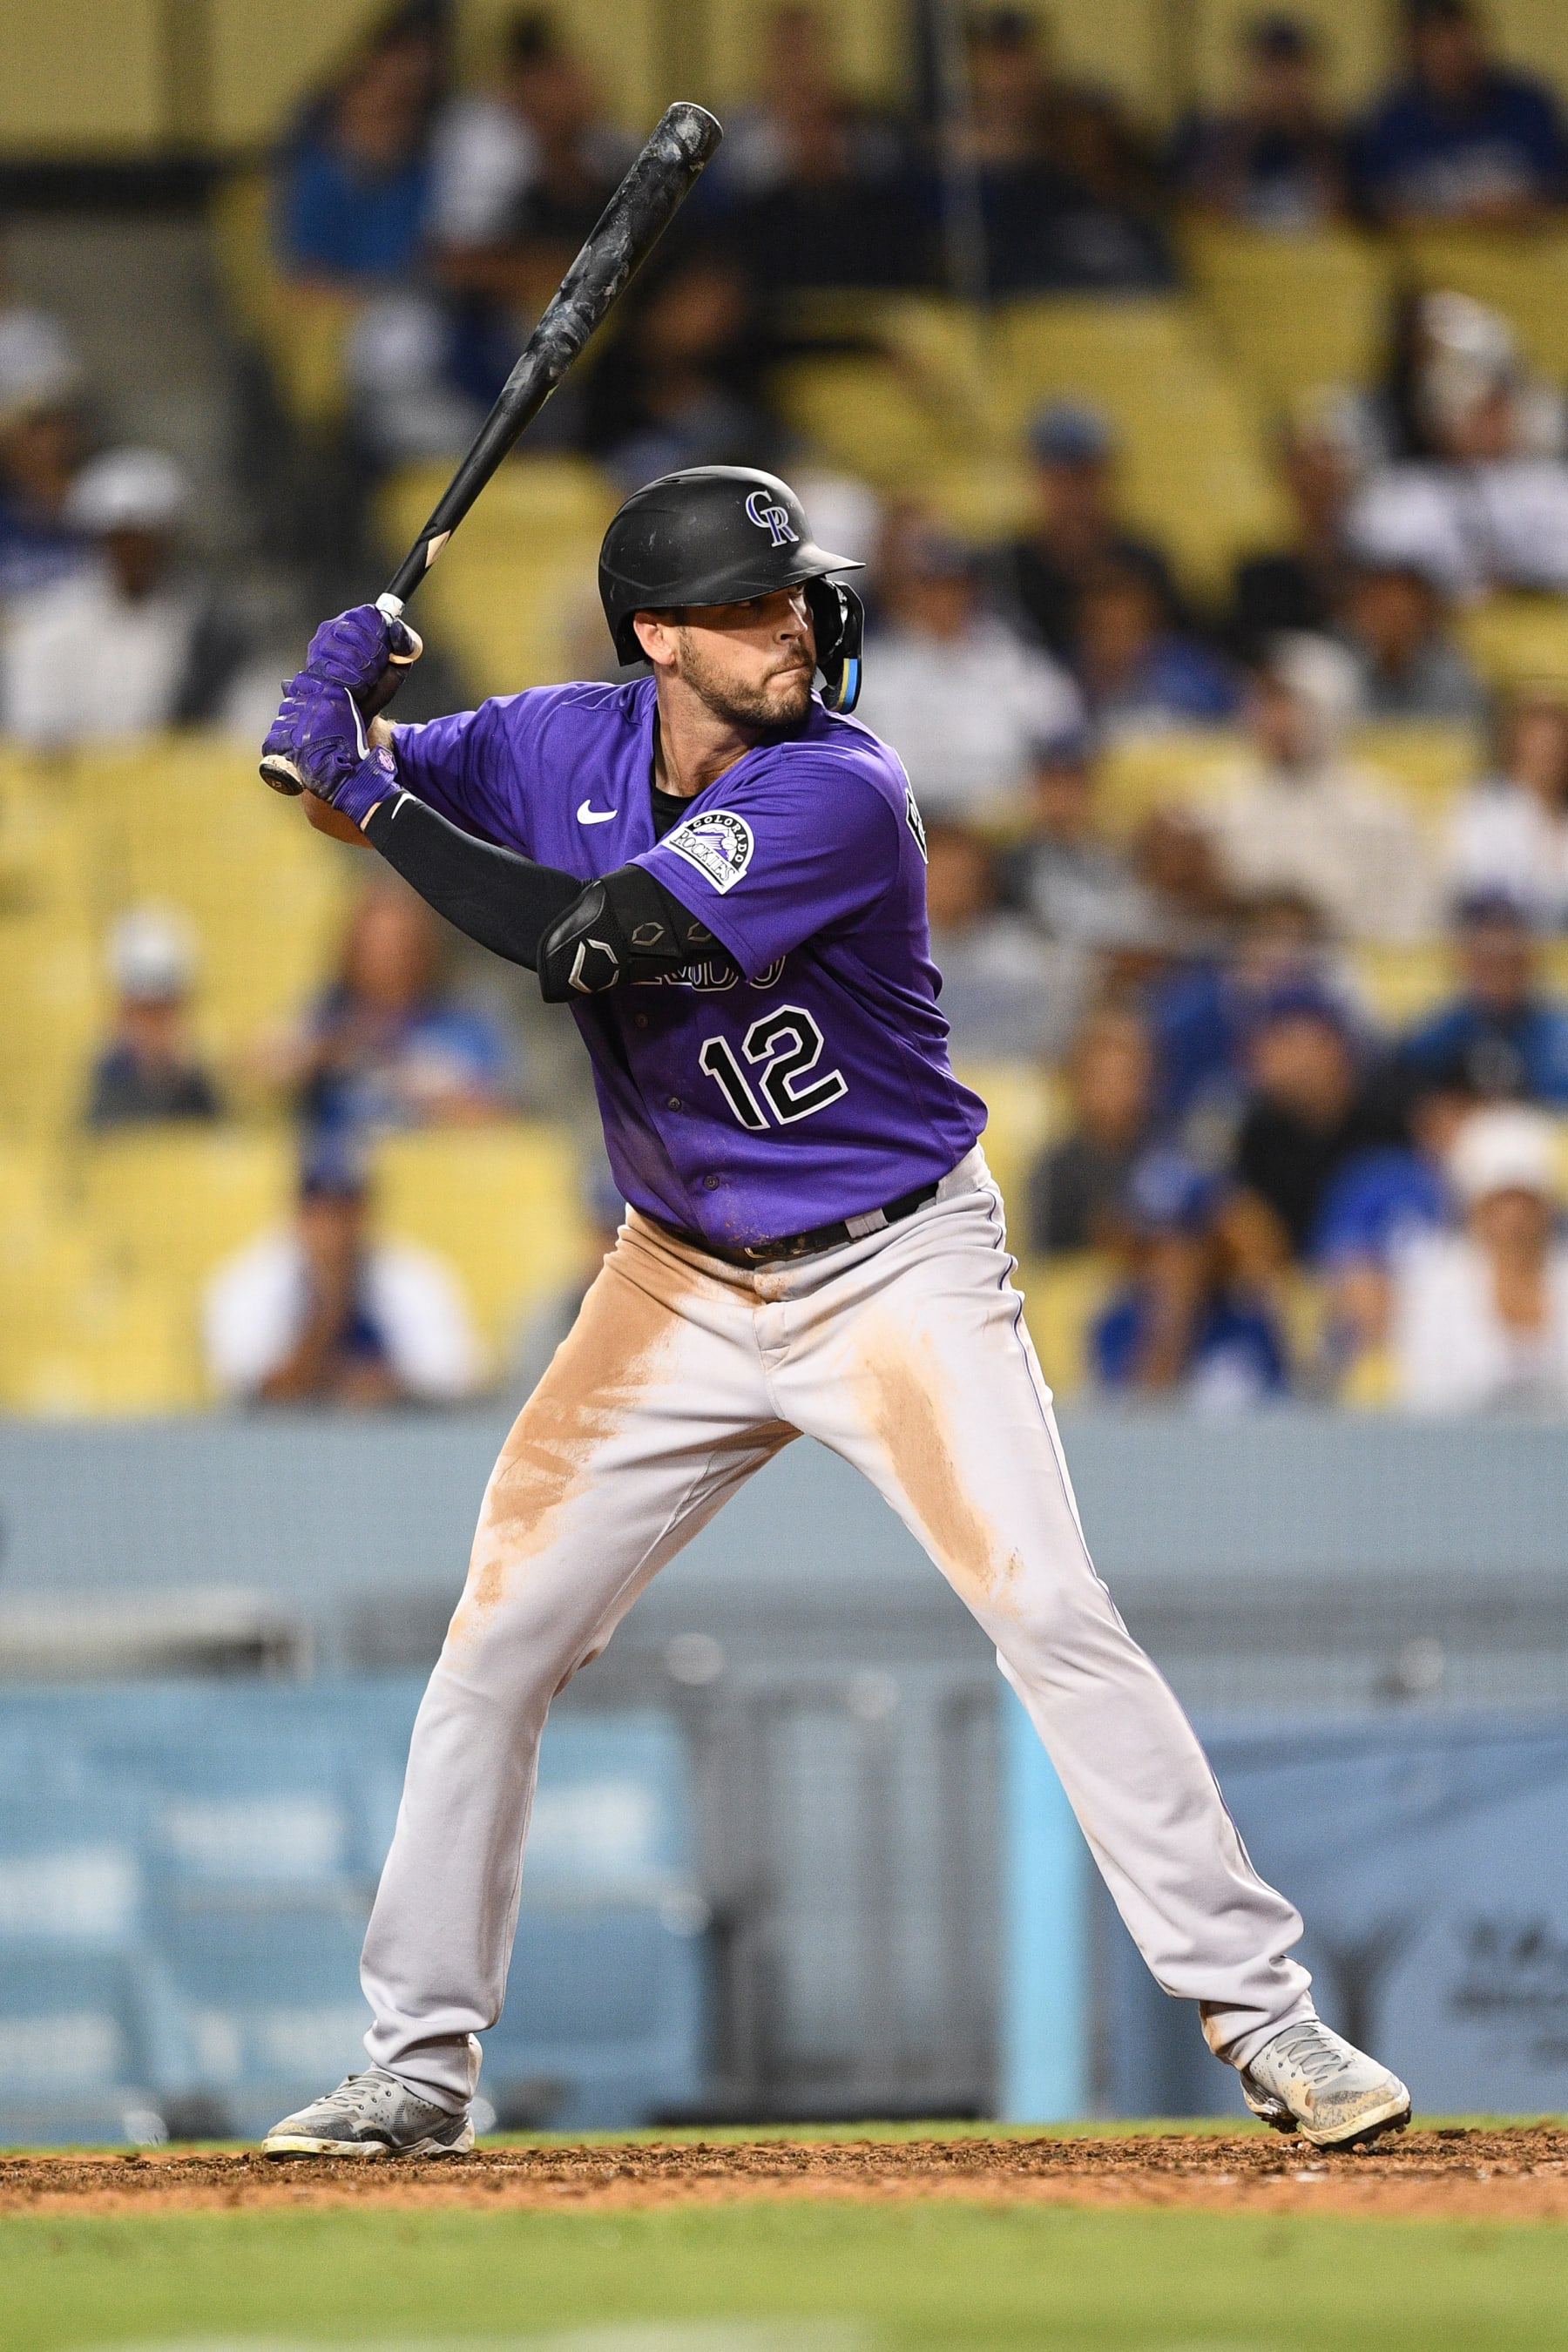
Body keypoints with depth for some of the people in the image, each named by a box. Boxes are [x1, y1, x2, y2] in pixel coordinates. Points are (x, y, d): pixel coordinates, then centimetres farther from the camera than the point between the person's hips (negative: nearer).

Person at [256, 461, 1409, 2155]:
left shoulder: (838, 793, -23)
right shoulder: (570, 745, -5)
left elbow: (587, 945, -31)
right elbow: (355, 787, 6)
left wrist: (375, 803, -25)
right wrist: (337, 718, -18)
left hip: (896, 1268, -5)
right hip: (682, 1279, 5)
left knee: (1051, 1615, -16)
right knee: (498, 1640, 1)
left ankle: (1261, 2013, -8)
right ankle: (420, 2065, 12)